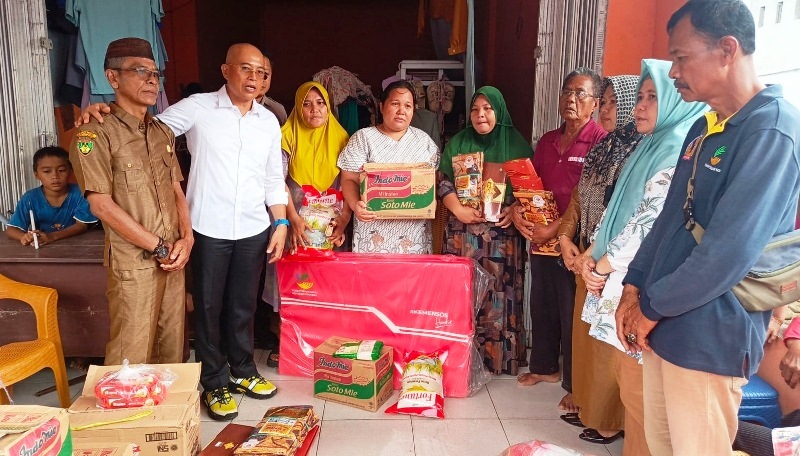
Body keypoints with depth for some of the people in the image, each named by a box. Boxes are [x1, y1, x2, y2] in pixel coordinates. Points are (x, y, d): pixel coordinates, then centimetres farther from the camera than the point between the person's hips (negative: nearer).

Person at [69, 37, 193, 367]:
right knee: (132, 358, 2)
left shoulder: (162, 132, 13)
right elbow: (102, 205, -14)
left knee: (173, 348, 14)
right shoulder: (95, 134, -9)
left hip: (173, 258, 6)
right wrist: (160, 247, -13)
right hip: (134, 264, -6)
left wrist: (185, 240, -3)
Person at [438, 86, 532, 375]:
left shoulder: (516, 143, 5)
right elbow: (443, 182, 5)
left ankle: (500, 357, 13)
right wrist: (458, 210, -12)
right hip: (463, 232, 2)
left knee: (500, 292, -1)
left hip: (503, 231, -1)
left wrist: (516, 209, -14)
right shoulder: (458, 142, 10)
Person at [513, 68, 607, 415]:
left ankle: (575, 385, 18)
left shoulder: (601, 142, -11)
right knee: (542, 305, 17)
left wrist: (556, 230, -18)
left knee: (572, 312, 3)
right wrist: (517, 211, -3)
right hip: (540, 238, 7)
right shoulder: (547, 141, 12)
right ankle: (544, 366, 36)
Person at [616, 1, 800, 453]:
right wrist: (635, 286, 5)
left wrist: (652, 306, -13)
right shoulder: (704, 128, 11)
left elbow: (729, 251, -24)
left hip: (709, 337, -8)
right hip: (664, 325, 8)